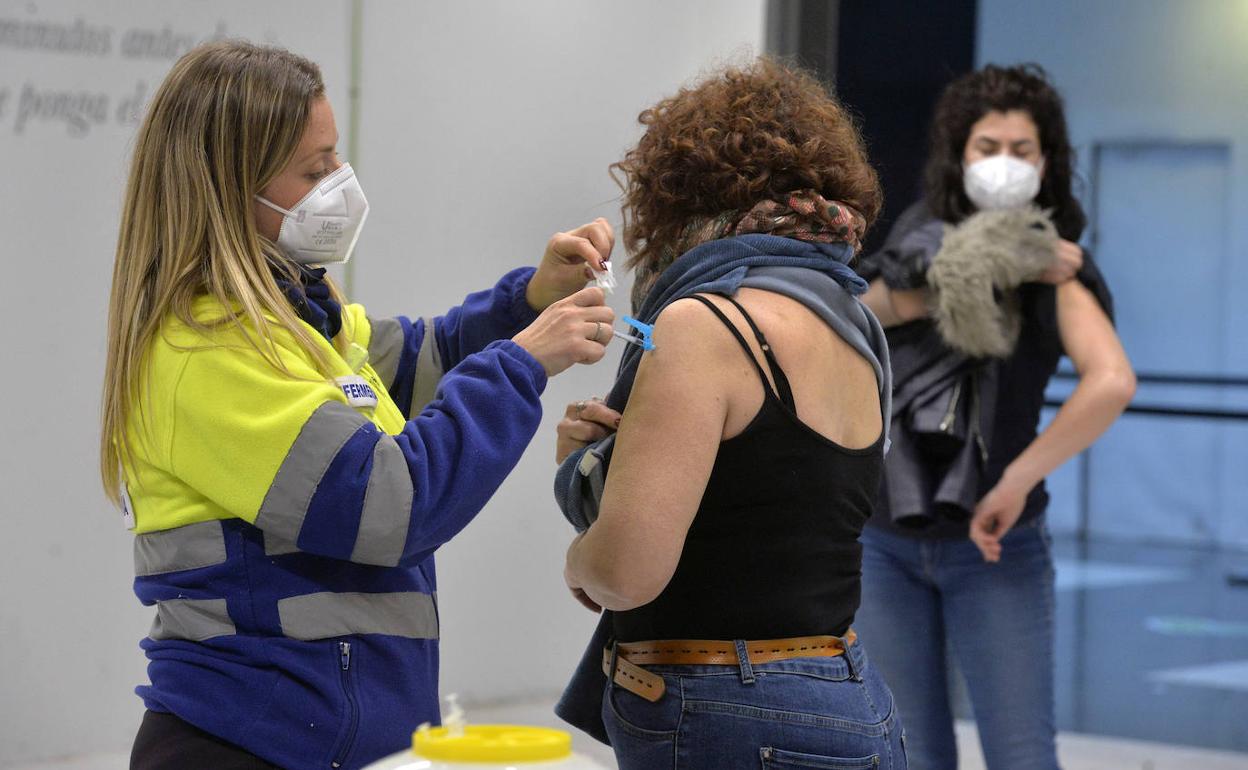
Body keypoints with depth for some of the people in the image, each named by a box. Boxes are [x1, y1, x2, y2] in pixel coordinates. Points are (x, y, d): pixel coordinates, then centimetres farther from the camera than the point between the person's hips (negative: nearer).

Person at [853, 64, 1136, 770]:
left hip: (993, 549, -4)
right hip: (885, 542, 4)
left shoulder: (1058, 272, -10)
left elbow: (1113, 382, -28)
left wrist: (1014, 485, -23)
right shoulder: (924, 237, 4)